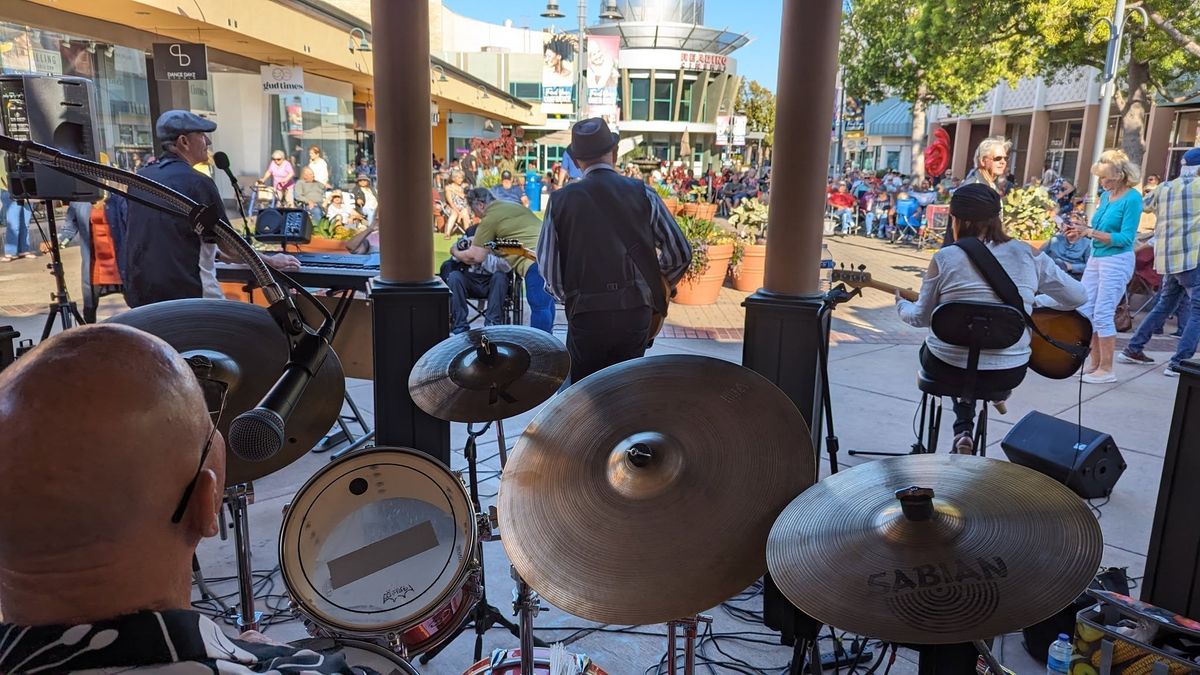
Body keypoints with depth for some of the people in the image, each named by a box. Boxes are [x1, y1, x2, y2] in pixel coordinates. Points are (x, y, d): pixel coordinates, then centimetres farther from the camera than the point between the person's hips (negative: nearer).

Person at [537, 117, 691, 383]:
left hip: (585, 313, -1)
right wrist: (657, 286, 20)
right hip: (635, 311, 1)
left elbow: (547, 266, 0)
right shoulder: (642, 194, 0)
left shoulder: (561, 201, -1)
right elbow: (681, 253, 3)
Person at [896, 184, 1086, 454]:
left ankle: (963, 430, 19)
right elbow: (1078, 296, 3)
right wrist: (1036, 303, 20)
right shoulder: (1026, 254, -3)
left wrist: (902, 305, 23)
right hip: (1010, 373, 3)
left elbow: (922, 317, 1)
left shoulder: (945, 258, -10)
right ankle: (965, 431, 28)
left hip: (948, 368, -3)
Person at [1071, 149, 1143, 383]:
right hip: (1096, 258, 8)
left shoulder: (1132, 198, -11)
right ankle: (1095, 363, 17)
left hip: (1117, 261, -8)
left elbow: (1125, 238, -16)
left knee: (1103, 314, -6)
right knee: (1084, 312, 6)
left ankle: (1107, 369, 3)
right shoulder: (1106, 195, 10)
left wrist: (1091, 232, -22)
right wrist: (1082, 229, -3)